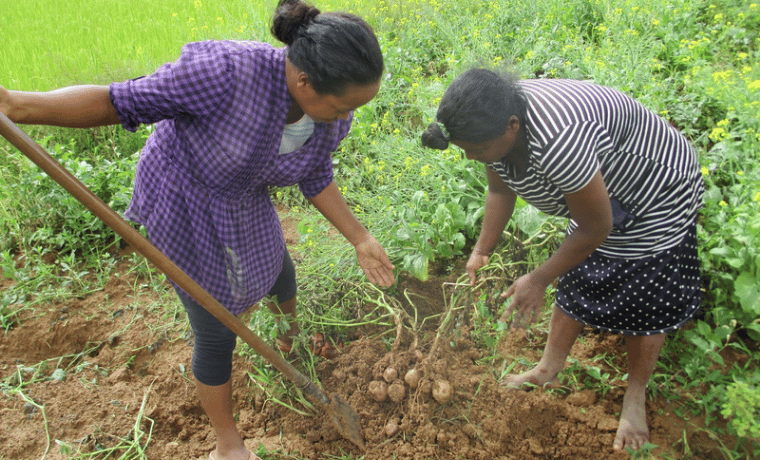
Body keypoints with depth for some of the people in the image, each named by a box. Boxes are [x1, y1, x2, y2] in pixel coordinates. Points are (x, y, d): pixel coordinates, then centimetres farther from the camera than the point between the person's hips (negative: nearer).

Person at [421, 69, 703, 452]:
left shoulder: (559, 143, -44)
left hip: (659, 195, -7)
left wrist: (538, 280, -21)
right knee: (573, 284, 16)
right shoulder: (494, 124, -18)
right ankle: (549, 371, 34)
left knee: (645, 306, 5)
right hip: (597, 192, 7)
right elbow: (500, 191, 1)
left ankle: (636, 396, 28)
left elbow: (596, 229, -30)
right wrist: (482, 251, -4)